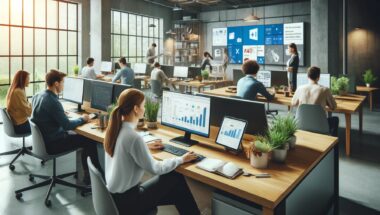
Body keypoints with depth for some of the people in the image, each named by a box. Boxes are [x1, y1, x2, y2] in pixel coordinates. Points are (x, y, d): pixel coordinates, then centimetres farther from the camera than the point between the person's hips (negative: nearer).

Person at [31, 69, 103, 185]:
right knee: (90, 140, -2)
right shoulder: (53, 101, -26)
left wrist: (62, 113, 13)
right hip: (52, 144, -9)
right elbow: (67, 125, -22)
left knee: (82, 136, 18)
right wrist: (82, 119, -7)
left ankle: (87, 173, 20)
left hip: (43, 139, 9)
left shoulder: (37, 96, 2)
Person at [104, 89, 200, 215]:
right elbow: (155, 168, -17)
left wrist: (146, 147, 24)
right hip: (126, 201, -8)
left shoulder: (114, 127, -2)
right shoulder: (133, 137, -28)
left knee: (176, 191, 13)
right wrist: (181, 159, -4)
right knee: (176, 178, 0)